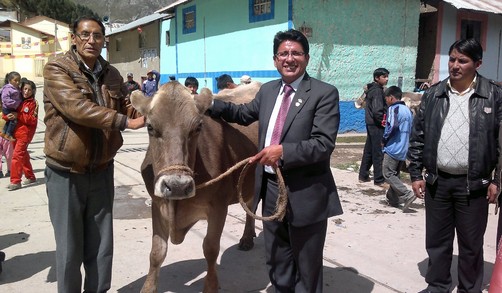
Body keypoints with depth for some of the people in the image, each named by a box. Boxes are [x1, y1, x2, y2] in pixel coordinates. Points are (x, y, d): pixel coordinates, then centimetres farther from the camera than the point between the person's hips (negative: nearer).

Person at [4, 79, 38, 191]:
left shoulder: (33, 103, -6)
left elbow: (33, 120, -13)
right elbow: (12, 113, 16)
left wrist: (18, 115, -18)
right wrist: (9, 115, -7)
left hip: (25, 133, -7)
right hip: (16, 132, 7)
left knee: (17, 155, -12)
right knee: (23, 156, 15)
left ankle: (15, 181, -10)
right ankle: (30, 177, 27)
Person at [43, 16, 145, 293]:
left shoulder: (112, 74, 7)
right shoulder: (56, 69, -10)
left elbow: (128, 107, 14)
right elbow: (77, 108, -25)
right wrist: (124, 122, -29)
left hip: (102, 170, 5)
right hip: (65, 173, -4)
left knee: (101, 244, 15)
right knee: (70, 247, 7)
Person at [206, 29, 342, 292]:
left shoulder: (324, 93, -11)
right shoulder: (268, 90, 8)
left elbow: (324, 144, -20)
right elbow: (244, 114, 25)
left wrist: (283, 151, -27)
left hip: (305, 194, -6)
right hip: (270, 188, 6)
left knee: (306, 267, 13)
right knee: (277, 262, 23)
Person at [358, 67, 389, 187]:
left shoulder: (372, 89, 14)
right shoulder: (377, 91, -15)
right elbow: (377, 111, -24)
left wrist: (382, 120, 11)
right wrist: (383, 121, -9)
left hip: (371, 124, 10)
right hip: (377, 125, -10)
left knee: (368, 151, 15)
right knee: (378, 153, -3)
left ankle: (363, 175, 22)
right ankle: (379, 179, 4)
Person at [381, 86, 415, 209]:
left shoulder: (393, 109, -11)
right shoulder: (408, 110, 15)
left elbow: (392, 126, -24)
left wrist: (384, 140, -11)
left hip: (393, 148, -9)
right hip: (404, 150, 9)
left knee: (388, 174, -4)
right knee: (395, 174, 16)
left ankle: (407, 194, -14)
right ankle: (393, 199, 20)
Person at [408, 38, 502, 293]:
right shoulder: (433, 94, 4)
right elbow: (418, 136, 6)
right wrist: (416, 173, 2)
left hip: (473, 184, -2)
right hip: (437, 181, 3)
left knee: (471, 244, 10)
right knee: (436, 240, 14)